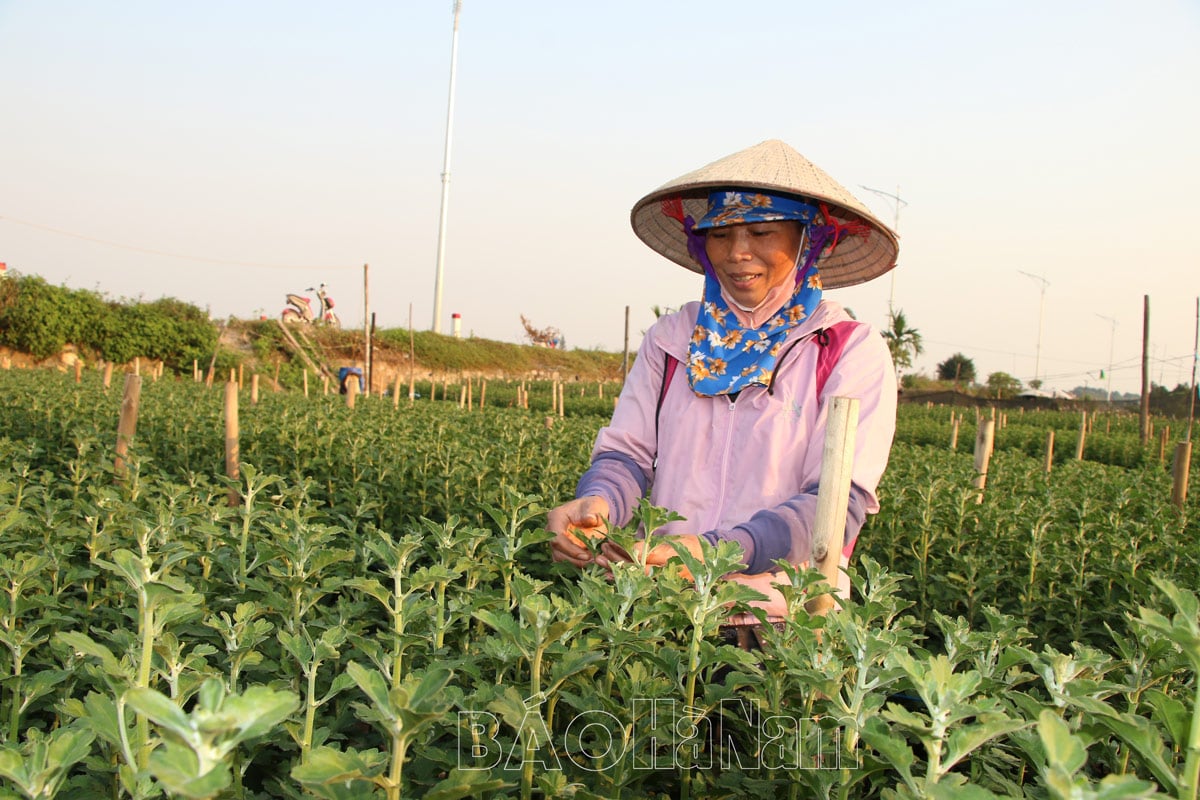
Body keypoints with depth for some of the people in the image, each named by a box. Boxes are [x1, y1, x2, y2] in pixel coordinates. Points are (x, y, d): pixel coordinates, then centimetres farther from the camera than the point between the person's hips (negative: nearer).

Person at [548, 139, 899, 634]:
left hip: (781, 624, -3)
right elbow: (626, 452, 7)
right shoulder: (670, 340, 12)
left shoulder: (852, 351, 0)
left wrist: (716, 551, -26)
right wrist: (598, 501, -18)